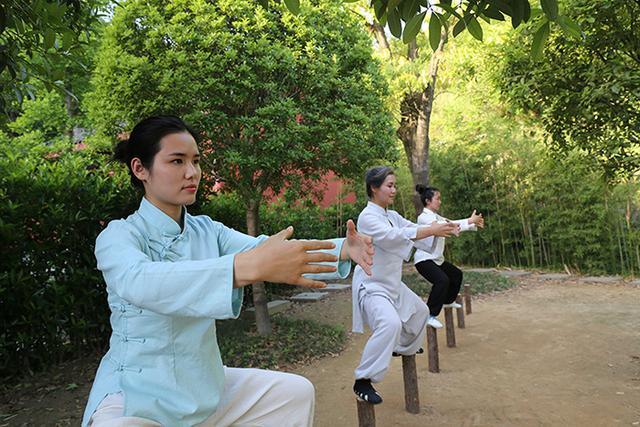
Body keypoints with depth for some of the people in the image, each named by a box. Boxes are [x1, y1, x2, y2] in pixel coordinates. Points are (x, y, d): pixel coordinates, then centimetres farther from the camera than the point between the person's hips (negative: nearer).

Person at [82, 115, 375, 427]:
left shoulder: (207, 231, 2)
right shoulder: (117, 236, -15)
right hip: (136, 395, -5)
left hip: (204, 384, 6)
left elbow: (262, 249, -12)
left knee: (297, 392, 3)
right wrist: (248, 266, -50)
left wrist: (342, 249, -27)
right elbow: (140, 281, -36)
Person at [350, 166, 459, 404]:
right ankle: (363, 381, -21)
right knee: (390, 323, -32)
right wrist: (432, 230, -34)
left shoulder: (392, 216, 8)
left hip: (392, 283, 10)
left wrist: (443, 229, -15)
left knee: (419, 311, 25)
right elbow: (392, 237, -32)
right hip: (371, 284, -9)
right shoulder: (367, 217, -19)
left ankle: (403, 347, 52)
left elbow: (412, 229, 2)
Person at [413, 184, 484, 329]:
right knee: (442, 280, -31)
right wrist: (469, 221, -30)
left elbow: (451, 224, 6)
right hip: (424, 259, -10)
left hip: (437, 258, 10)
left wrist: (475, 224, -6)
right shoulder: (424, 217, -19)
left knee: (456, 274, 24)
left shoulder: (436, 217, 9)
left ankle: (448, 301, 47)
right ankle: (430, 315, -22)